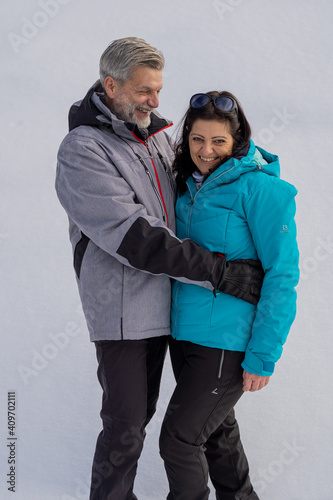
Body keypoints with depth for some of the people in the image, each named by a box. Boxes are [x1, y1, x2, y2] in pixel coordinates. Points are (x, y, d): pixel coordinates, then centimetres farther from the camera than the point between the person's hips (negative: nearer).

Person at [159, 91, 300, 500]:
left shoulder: (260, 188, -16)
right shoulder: (188, 186, 6)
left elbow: (282, 274, -16)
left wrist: (263, 355, -18)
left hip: (227, 342, -7)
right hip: (184, 333, 7)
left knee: (179, 438, 0)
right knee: (216, 428, 22)